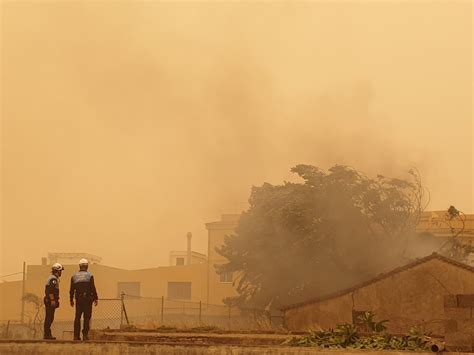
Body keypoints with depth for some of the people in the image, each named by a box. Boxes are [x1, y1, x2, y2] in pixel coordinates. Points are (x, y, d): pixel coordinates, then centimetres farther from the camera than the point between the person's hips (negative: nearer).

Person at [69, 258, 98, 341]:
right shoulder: (89, 276, -6)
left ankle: (76, 335, 6)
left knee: (77, 317, 8)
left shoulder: (74, 276, 6)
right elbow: (93, 288, -8)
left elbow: (72, 290, 8)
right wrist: (96, 298, 0)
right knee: (87, 317, 1)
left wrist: (71, 300, 16)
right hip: (88, 299, -3)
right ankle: (85, 335, -4)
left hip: (78, 299, 3)